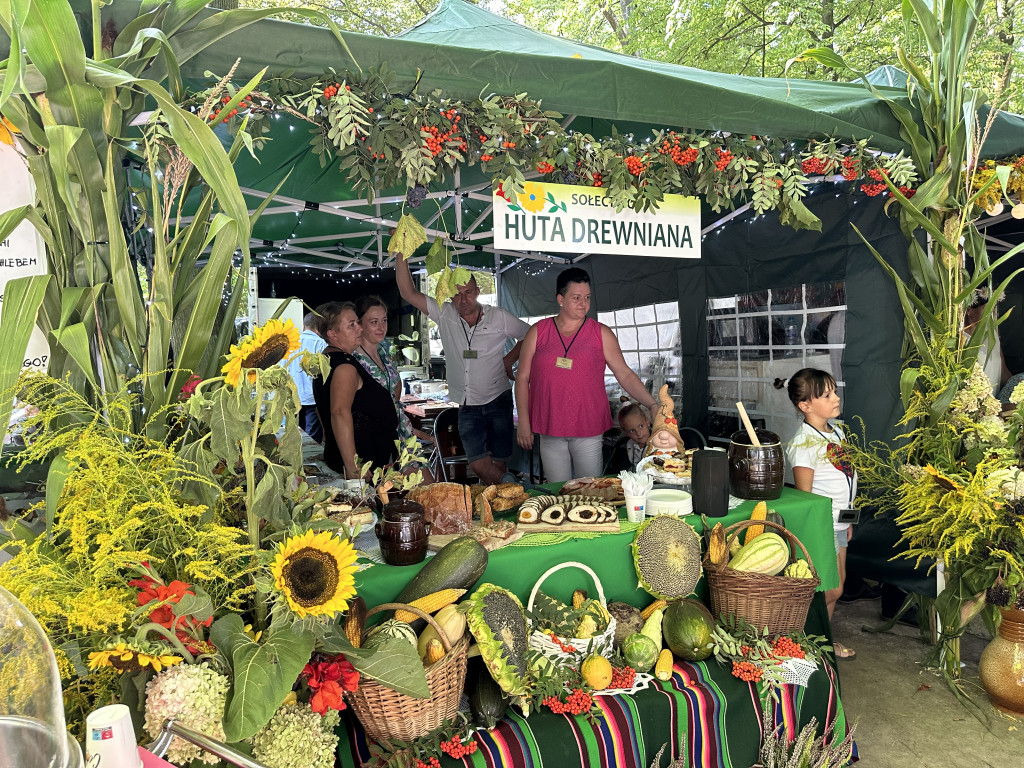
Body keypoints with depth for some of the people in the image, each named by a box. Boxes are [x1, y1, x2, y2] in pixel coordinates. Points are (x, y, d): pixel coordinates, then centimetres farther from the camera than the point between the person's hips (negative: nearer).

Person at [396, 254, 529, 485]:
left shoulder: (498, 317, -1)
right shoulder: (444, 314, 1)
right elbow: (408, 292, -6)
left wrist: (510, 359, 5)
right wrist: (402, 254, -14)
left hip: (497, 402, -1)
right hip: (467, 406, 1)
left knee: (498, 464, 1)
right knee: (479, 464, -7)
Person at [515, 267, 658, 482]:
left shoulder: (601, 333, 4)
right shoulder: (538, 332, 5)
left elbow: (625, 375, 2)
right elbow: (523, 378, 6)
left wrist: (652, 405, -10)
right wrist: (524, 422, 1)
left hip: (589, 431, 0)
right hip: (550, 431, 1)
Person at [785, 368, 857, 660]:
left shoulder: (837, 432, 8)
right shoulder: (805, 443, -20)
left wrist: (847, 520, 19)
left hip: (839, 523, 9)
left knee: (837, 583, 17)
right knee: (831, 589, -1)